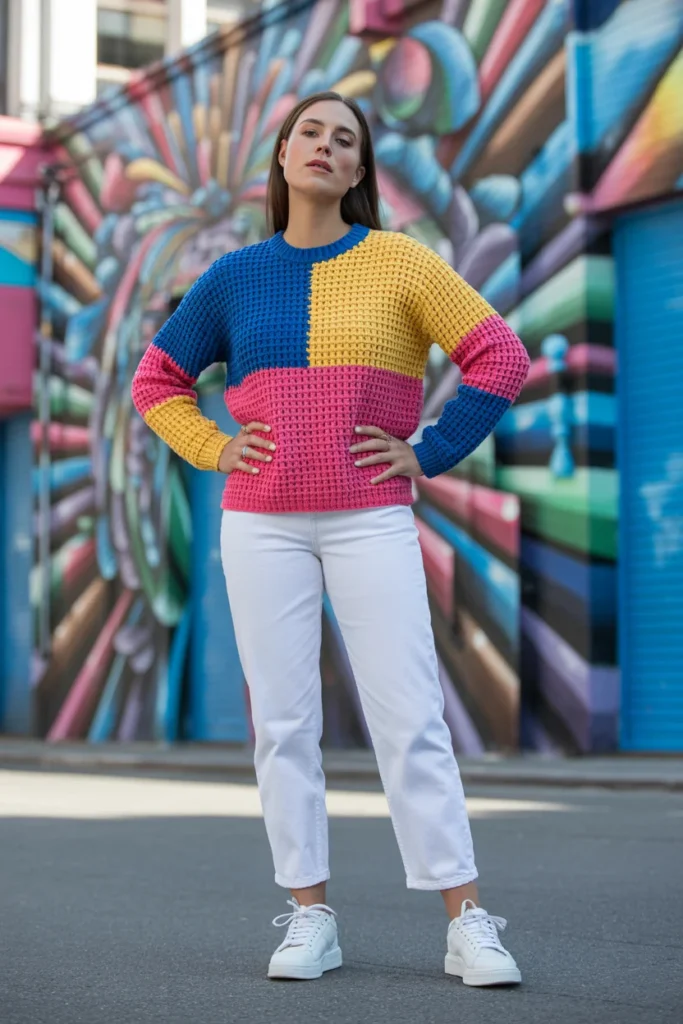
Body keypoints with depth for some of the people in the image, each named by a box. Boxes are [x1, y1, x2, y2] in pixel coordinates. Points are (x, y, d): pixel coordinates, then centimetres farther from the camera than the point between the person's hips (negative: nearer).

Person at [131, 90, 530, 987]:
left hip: (371, 522, -2)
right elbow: (156, 381, 19)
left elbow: (501, 359, -1)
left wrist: (430, 452, -5)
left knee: (411, 718, -6)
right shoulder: (236, 277, 10)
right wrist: (214, 449, 4)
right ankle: (310, 919, 11)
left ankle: (468, 923, -2)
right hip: (262, 526, 3)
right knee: (282, 722, 2)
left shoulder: (398, 261, 1)